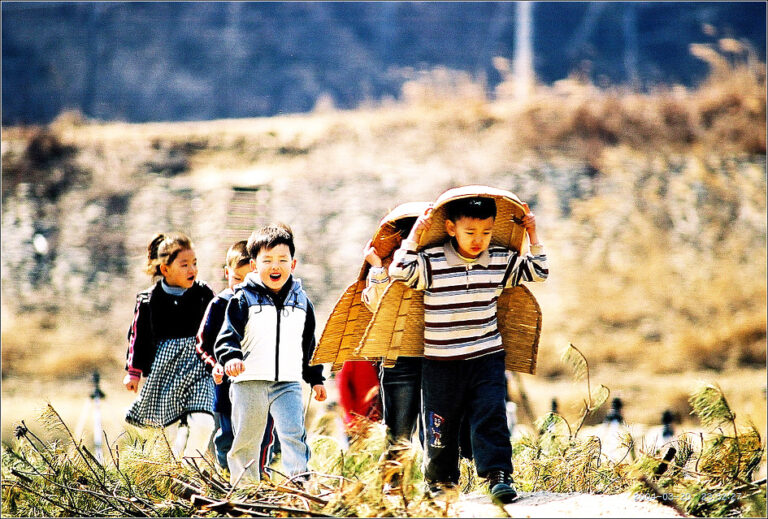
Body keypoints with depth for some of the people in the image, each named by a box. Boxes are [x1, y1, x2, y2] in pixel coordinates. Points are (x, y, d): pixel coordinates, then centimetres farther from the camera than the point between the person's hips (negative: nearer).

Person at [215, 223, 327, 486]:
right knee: (246, 441, 7)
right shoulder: (243, 299, -1)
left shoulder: (301, 301, 11)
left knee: (294, 435, -14)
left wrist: (316, 378, 19)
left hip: (288, 384, 2)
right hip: (249, 382, -2)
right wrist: (231, 357, -26)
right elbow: (228, 334, -6)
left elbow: (309, 344, 20)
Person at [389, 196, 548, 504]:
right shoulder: (431, 262, -11)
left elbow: (537, 272, 12)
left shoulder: (501, 262, 1)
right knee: (441, 424, 8)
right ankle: (440, 480, 26)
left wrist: (533, 237, 2)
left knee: (491, 417, -10)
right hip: (441, 362, -1)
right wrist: (414, 236, -22)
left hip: (487, 358, 1)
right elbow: (400, 271, -24)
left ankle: (498, 475, -8)